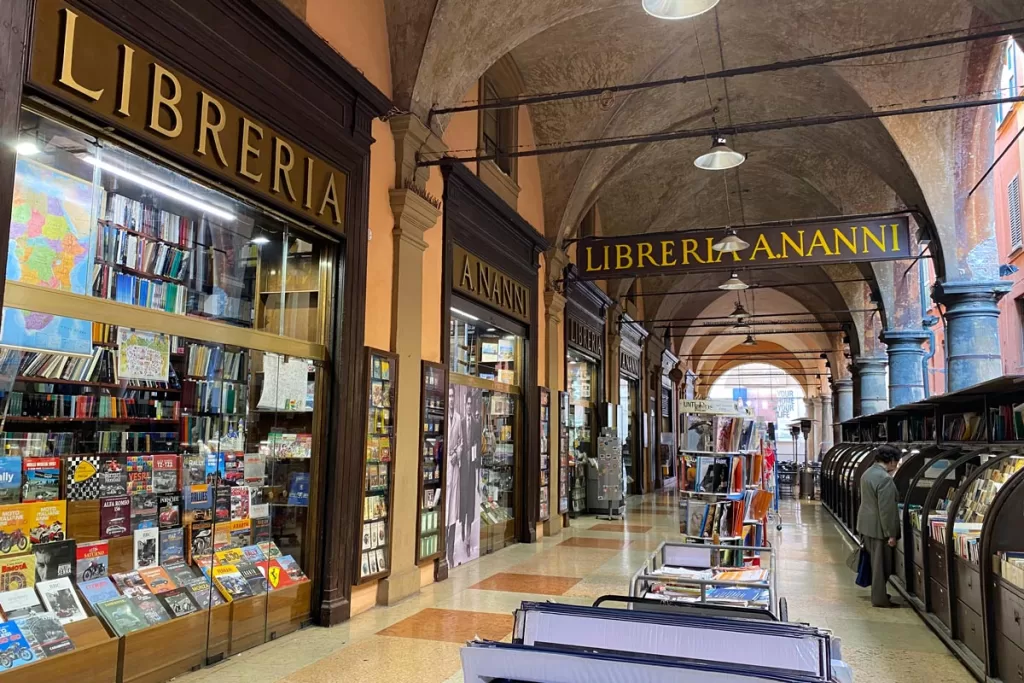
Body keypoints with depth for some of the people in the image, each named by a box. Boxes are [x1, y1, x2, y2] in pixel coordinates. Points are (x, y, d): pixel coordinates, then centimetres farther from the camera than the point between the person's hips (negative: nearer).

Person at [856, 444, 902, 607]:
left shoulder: (867, 473, 9)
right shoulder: (885, 478, -22)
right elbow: (886, 509, -23)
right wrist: (891, 534, -17)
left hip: (866, 525, 9)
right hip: (878, 527, -9)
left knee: (875, 561, 20)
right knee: (881, 564, 2)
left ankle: (878, 593, 30)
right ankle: (880, 598, 11)